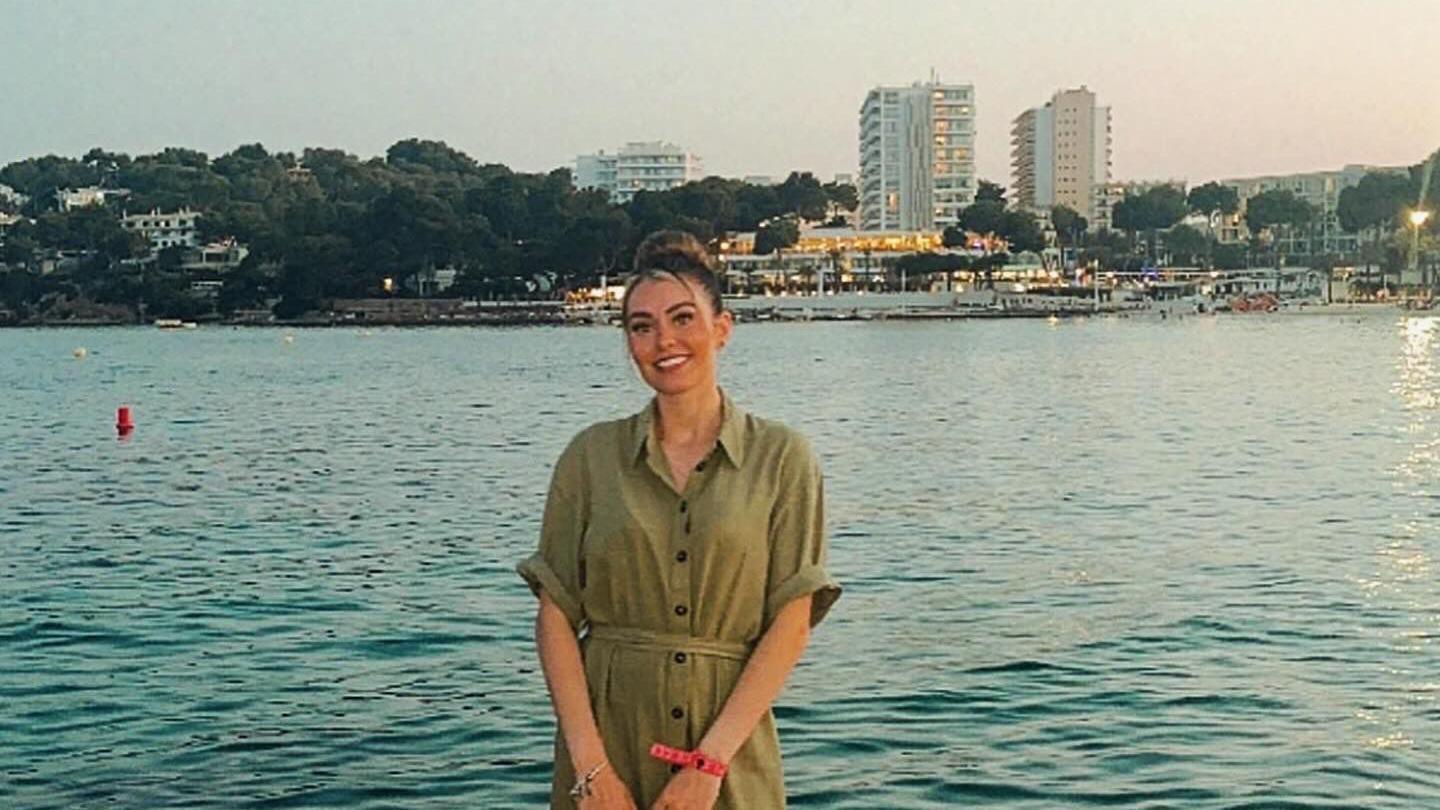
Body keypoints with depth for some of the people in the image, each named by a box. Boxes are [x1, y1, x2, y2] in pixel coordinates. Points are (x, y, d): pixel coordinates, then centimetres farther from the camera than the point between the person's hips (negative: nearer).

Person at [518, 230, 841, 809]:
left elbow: (792, 623, -7)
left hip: (730, 752, -1)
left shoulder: (781, 458, -2)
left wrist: (710, 760, -14)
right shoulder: (591, 456, 1)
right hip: (607, 732, 1)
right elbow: (555, 615, -2)